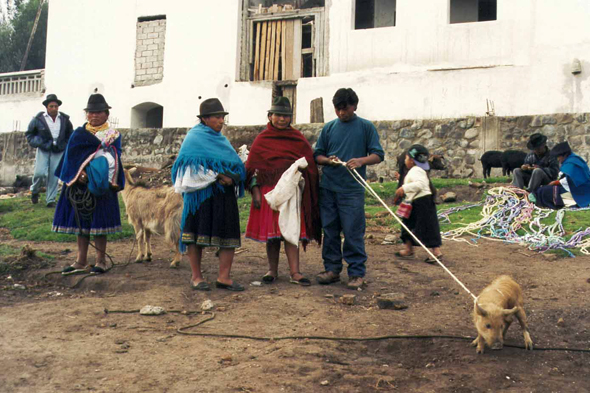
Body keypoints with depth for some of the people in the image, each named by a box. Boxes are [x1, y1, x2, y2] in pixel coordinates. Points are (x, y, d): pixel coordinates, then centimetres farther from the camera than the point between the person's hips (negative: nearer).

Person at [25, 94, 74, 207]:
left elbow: (70, 134, 18)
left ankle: (50, 200, 9)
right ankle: (35, 191, 16)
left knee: (54, 176, -1)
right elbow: (29, 134, 7)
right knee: (40, 172, -14)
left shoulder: (65, 119, 5)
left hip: (58, 151, 2)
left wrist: (66, 146, 6)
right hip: (43, 150, -2)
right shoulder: (38, 119, -3)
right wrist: (37, 143, -9)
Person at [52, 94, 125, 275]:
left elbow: (112, 160, -7)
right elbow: (72, 156, 2)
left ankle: (101, 261, 9)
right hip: (79, 185, 3)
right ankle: (81, 262, 15)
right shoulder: (79, 133, 10)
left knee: (99, 222, -1)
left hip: (99, 185, -3)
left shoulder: (113, 135, 2)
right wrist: (79, 174, -14)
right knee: (81, 221, 7)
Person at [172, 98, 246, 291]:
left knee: (230, 234, -1)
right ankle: (196, 277, 8)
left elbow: (237, 165, 18)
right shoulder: (194, 137, -2)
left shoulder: (222, 140, 20)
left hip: (224, 194, 7)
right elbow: (192, 166, -14)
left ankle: (223, 277, 3)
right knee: (197, 234, -1)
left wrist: (231, 177, -3)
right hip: (201, 193, -6)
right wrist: (217, 176, -15)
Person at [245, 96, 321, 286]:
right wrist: (255, 191, -4)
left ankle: (295, 273, -3)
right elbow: (252, 167, 3)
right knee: (271, 233, 6)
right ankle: (272, 270, 18)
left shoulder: (298, 139, 7)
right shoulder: (262, 139, 5)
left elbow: (309, 165, 9)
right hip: (268, 191, 0)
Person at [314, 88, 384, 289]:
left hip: (352, 189, -4)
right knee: (330, 231, 9)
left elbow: (378, 155, 0)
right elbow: (317, 155, 15)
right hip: (328, 187, 4)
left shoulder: (366, 127, 2)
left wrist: (361, 161, -20)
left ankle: (357, 273, 5)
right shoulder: (329, 128, 11)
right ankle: (332, 269, 19)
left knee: (353, 232, -4)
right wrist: (328, 160, -7)